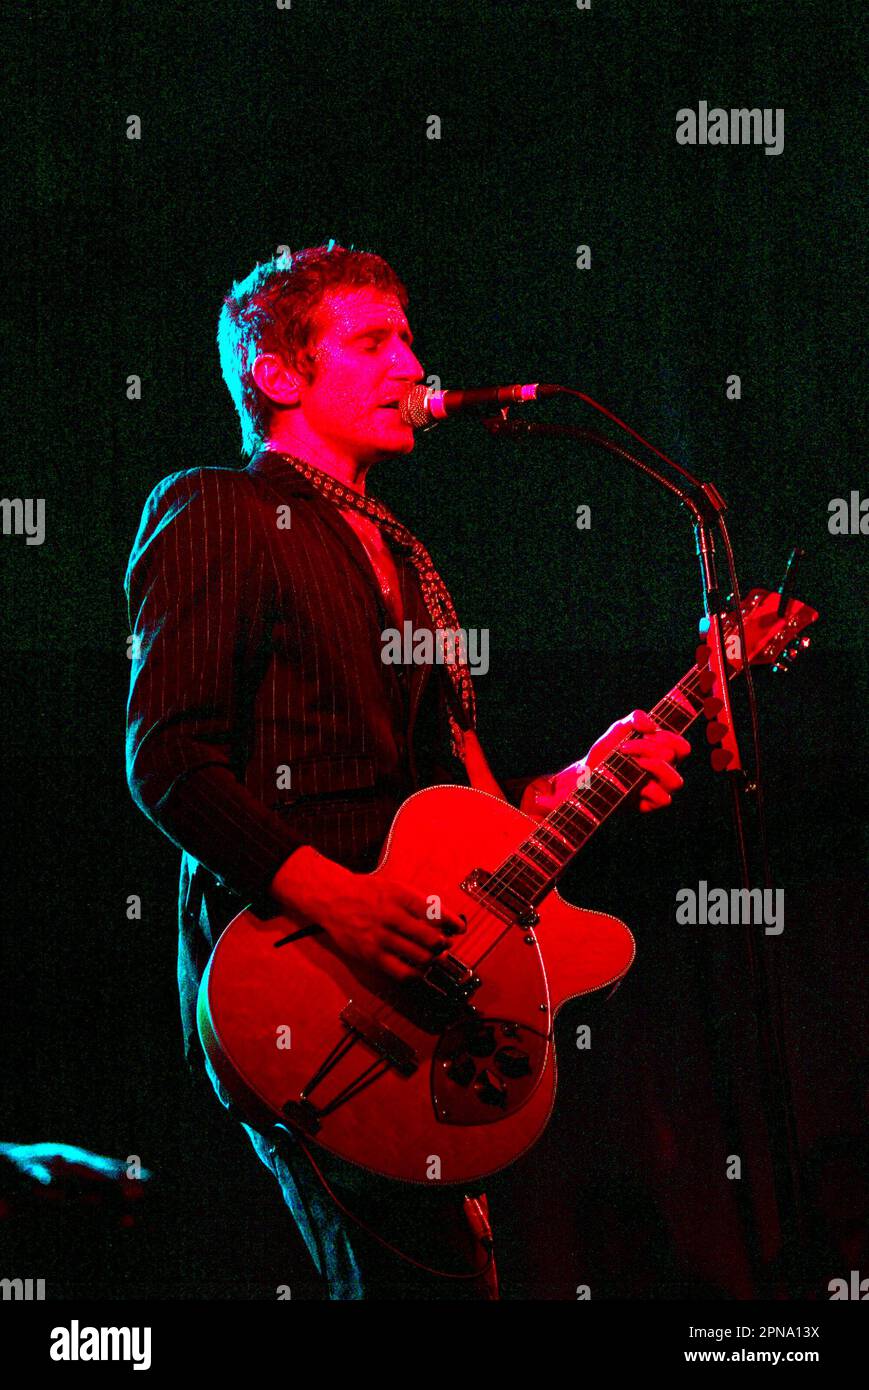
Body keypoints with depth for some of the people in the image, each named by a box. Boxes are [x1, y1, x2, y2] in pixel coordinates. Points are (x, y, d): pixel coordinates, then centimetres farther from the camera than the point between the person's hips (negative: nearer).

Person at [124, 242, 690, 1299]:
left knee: (415, 1270, 7)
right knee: (437, 1274, -18)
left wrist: (580, 779, 7)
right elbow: (167, 762, -13)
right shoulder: (215, 514, -2)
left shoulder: (395, 555, 25)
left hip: (407, 973, 9)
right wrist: (331, 893, -23)